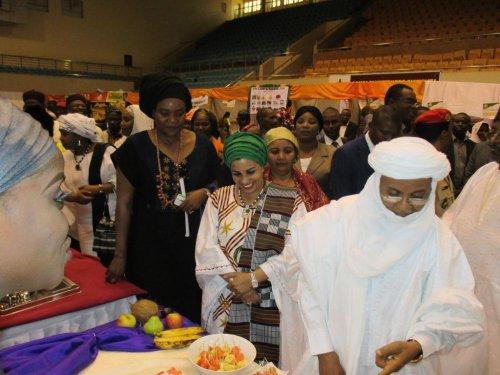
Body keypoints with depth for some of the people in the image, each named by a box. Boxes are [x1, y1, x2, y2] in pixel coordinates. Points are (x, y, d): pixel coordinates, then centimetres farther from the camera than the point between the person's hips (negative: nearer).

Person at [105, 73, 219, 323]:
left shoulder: (203, 146, 2)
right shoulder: (136, 147, -4)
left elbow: (218, 187, 14)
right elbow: (124, 204, -1)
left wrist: (204, 193, -10)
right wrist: (120, 255, -2)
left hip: (192, 244, 2)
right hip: (149, 246, -2)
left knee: (191, 313, 7)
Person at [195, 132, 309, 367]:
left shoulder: (291, 202, -3)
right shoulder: (218, 200, 5)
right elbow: (206, 247, -3)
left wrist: (252, 277, -15)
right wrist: (234, 279, -13)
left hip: (273, 304, -1)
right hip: (225, 303, 2)